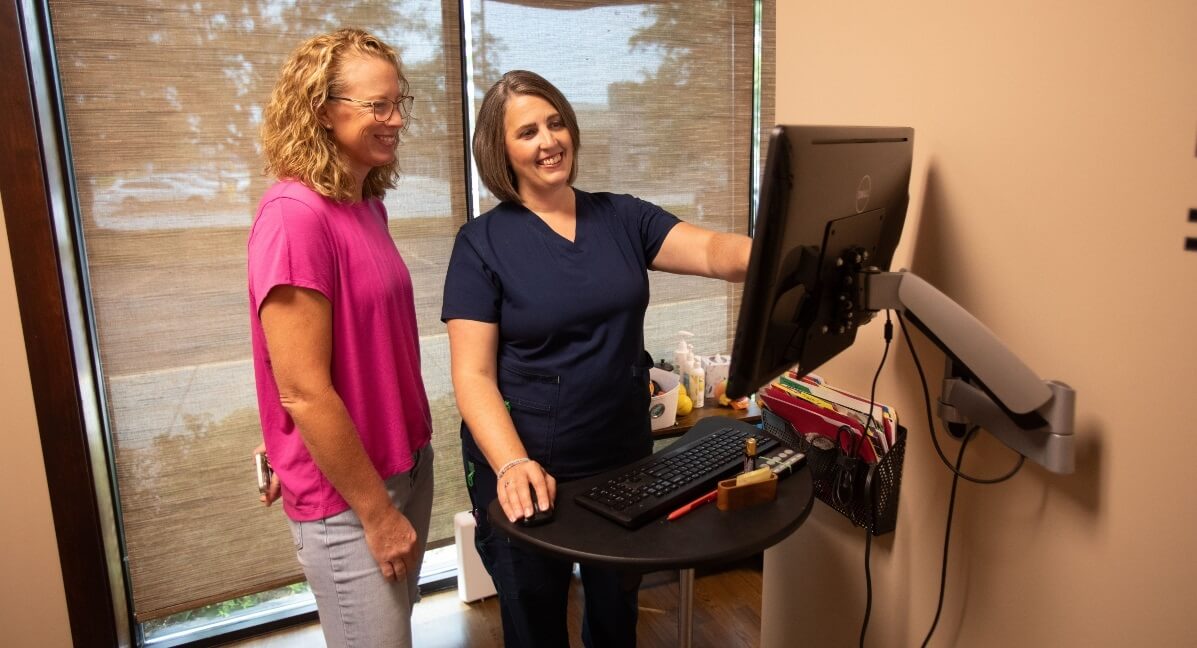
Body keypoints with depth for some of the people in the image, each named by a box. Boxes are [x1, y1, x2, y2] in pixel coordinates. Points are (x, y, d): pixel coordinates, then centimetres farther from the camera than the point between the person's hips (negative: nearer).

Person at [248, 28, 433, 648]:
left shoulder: (366, 203, 4)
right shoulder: (295, 215, -21)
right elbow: (304, 393, -22)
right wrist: (377, 513, -15)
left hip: (403, 463, 8)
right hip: (347, 495, -8)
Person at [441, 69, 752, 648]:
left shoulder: (622, 219, 1)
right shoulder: (483, 242, -9)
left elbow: (715, 252, -14)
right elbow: (473, 373, -13)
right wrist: (513, 464, -28)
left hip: (625, 457, 3)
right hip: (529, 472, -3)